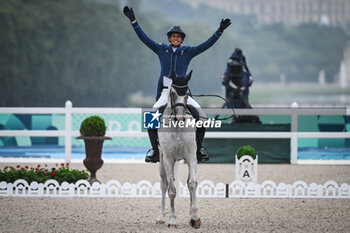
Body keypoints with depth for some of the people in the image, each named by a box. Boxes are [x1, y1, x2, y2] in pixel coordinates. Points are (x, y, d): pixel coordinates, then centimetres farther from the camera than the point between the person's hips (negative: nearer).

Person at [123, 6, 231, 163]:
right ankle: (156, 152, -10)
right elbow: (144, 38, 4)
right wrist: (133, 21, -3)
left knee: (201, 118, -16)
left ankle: (198, 151, -3)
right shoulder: (161, 49, 7)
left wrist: (219, 31, -9)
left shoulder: (188, 52, 6)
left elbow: (207, 44, 1)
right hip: (165, 91, 0)